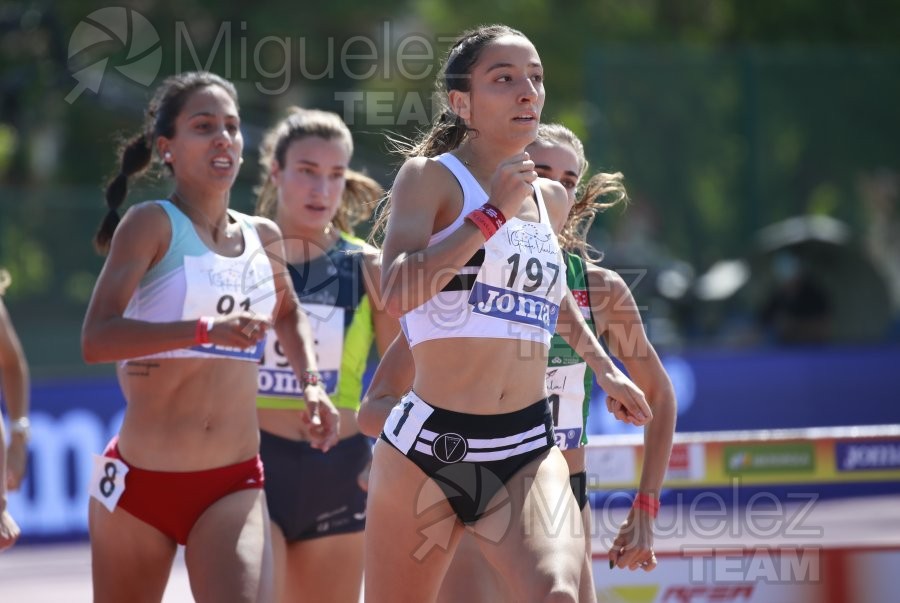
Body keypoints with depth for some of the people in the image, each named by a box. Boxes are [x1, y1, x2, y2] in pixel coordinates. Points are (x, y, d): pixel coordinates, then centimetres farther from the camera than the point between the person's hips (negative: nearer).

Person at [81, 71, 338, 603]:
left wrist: (312, 384, 15)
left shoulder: (263, 238, 11)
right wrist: (205, 330, -32)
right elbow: (96, 339, -21)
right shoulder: (152, 226, -6)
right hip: (141, 480, -3)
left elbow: (288, 314, 34)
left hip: (234, 487, 3)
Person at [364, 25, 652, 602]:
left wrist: (602, 365, 33)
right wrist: (492, 212, -16)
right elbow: (397, 292, -22)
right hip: (428, 447, -3)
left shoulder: (550, 200, 14)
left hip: (528, 451, 3)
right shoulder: (431, 177, -3)